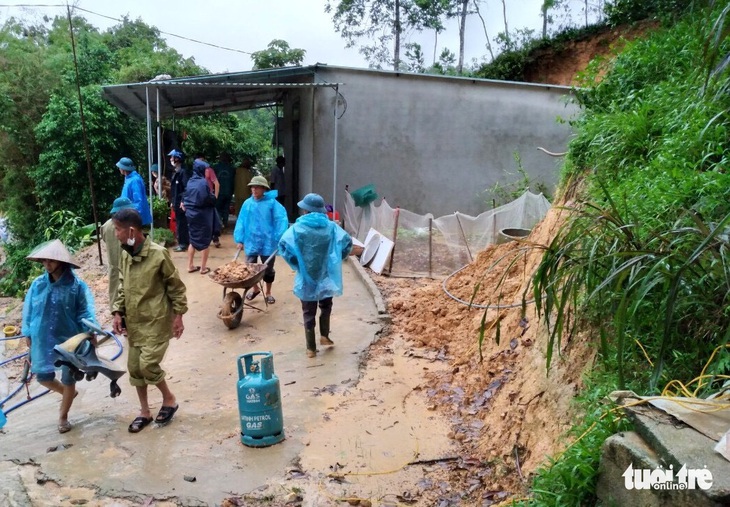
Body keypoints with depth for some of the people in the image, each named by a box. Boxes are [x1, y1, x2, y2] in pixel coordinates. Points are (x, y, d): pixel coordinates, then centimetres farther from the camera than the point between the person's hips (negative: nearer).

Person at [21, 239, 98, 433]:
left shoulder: (76, 285, -14)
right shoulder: (37, 284, -4)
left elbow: (86, 311, -10)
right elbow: (29, 310, 5)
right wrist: (28, 334, 6)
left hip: (69, 339, -3)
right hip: (42, 340, 3)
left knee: (68, 379, 8)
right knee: (43, 377, 13)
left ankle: (63, 417, 29)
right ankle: (68, 393, 44)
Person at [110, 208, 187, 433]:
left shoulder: (158, 254, -18)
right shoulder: (125, 255, 3)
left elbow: (176, 287, -10)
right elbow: (123, 287, 14)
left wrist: (178, 316, -9)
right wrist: (118, 312, 4)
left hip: (156, 321, -7)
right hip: (133, 322, 7)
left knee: (148, 365, -11)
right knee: (134, 367, 11)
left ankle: (169, 400, 15)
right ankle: (144, 412, 26)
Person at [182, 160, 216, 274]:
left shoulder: (190, 182, 5)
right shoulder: (203, 182, -17)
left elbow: (185, 198, 9)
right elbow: (210, 199, -19)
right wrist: (213, 198, 1)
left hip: (191, 214, 7)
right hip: (203, 215, -7)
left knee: (193, 240, 18)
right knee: (205, 241, 5)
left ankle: (190, 265, 20)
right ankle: (203, 267, 10)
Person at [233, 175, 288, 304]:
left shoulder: (272, 203, -11)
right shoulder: (247, 203, -1)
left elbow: (281, 220, -13)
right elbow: (241, 222, 2)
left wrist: (280, 239, -19)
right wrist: (240, 239, -1)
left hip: (268, 242, -3)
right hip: (251, 242, 3)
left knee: (268, 269, 11)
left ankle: (268, 293, 30)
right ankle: (255, 289, 37)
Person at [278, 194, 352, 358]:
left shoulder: (297, 227, -8)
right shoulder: (331, 227, -3)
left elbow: (283, 245, -19)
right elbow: (347, 242, -12)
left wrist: (296, 263, -6)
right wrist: (336, 260, 1)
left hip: (306, 278, -1)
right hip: (326, 275, 1)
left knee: (309, 313, 10)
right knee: (326, 306, 27)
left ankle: (311, 348, 15)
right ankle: (324, 336, 20)